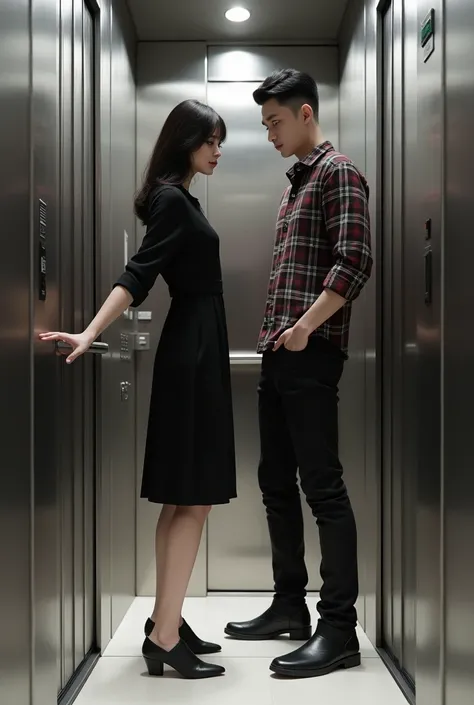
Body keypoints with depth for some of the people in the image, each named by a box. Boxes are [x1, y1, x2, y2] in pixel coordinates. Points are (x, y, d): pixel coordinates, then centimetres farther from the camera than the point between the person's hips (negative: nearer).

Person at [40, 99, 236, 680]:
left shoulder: (180, 199, 18)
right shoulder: (171, 200, -11)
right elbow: (137, 275, -23)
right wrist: (90, 334, -34)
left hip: (197, 350, 10)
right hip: (192, 353, -10)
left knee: (183, 499, 10)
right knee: (193, 498, -9)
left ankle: (166, 622, 18)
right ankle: (164, 636, -4)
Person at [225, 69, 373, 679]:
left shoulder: (338, 173, -4)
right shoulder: (296, 182, 23)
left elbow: (354, 262, -16)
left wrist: (305, 326, -18)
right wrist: (276, 334, 15)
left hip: (311, 354, -9)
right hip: (279, 354, 9)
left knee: (322, 486, -7)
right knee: (277, 483, 12)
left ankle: (339, 629, 0)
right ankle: (289, 606, 23)